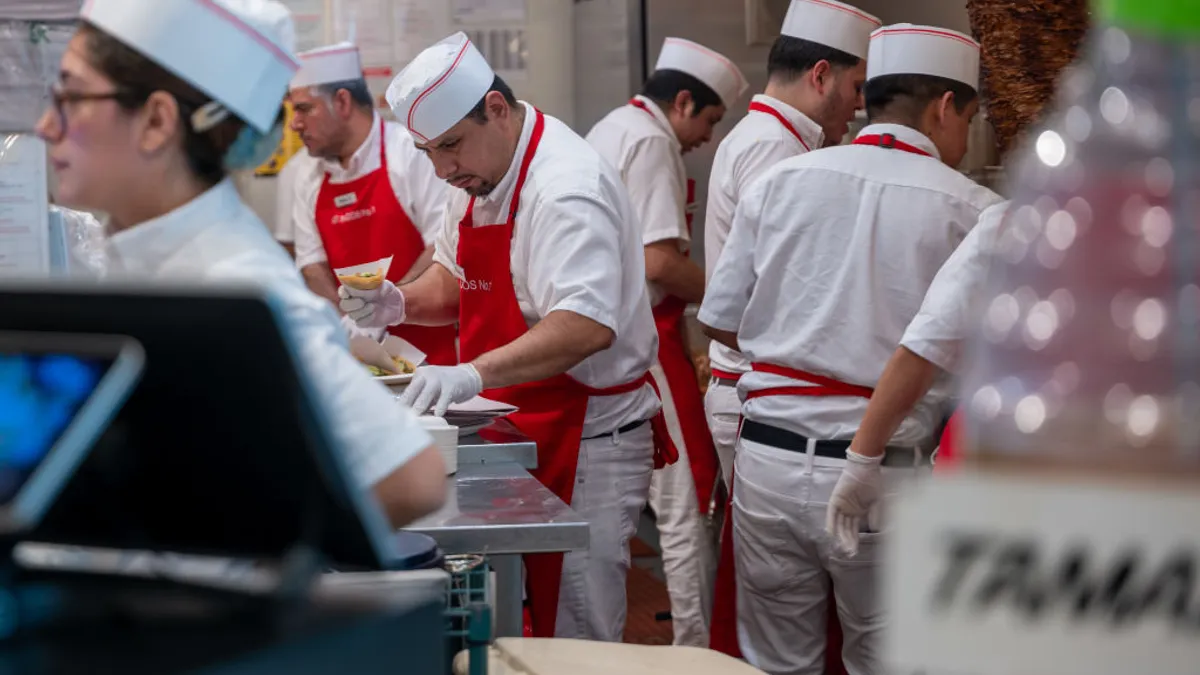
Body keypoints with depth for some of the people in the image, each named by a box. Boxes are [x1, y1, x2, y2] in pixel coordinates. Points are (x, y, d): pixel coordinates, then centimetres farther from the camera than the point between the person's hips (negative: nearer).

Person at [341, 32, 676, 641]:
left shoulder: (567, 186, -22)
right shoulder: (478, 179, 9)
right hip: (520, 437, 9)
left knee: (577, 638, -5)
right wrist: (399, 304, 2)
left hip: (589, 440, -9)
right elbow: (458, 282, 23)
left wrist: (474, 374, -43)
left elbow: (588, 327, -34)